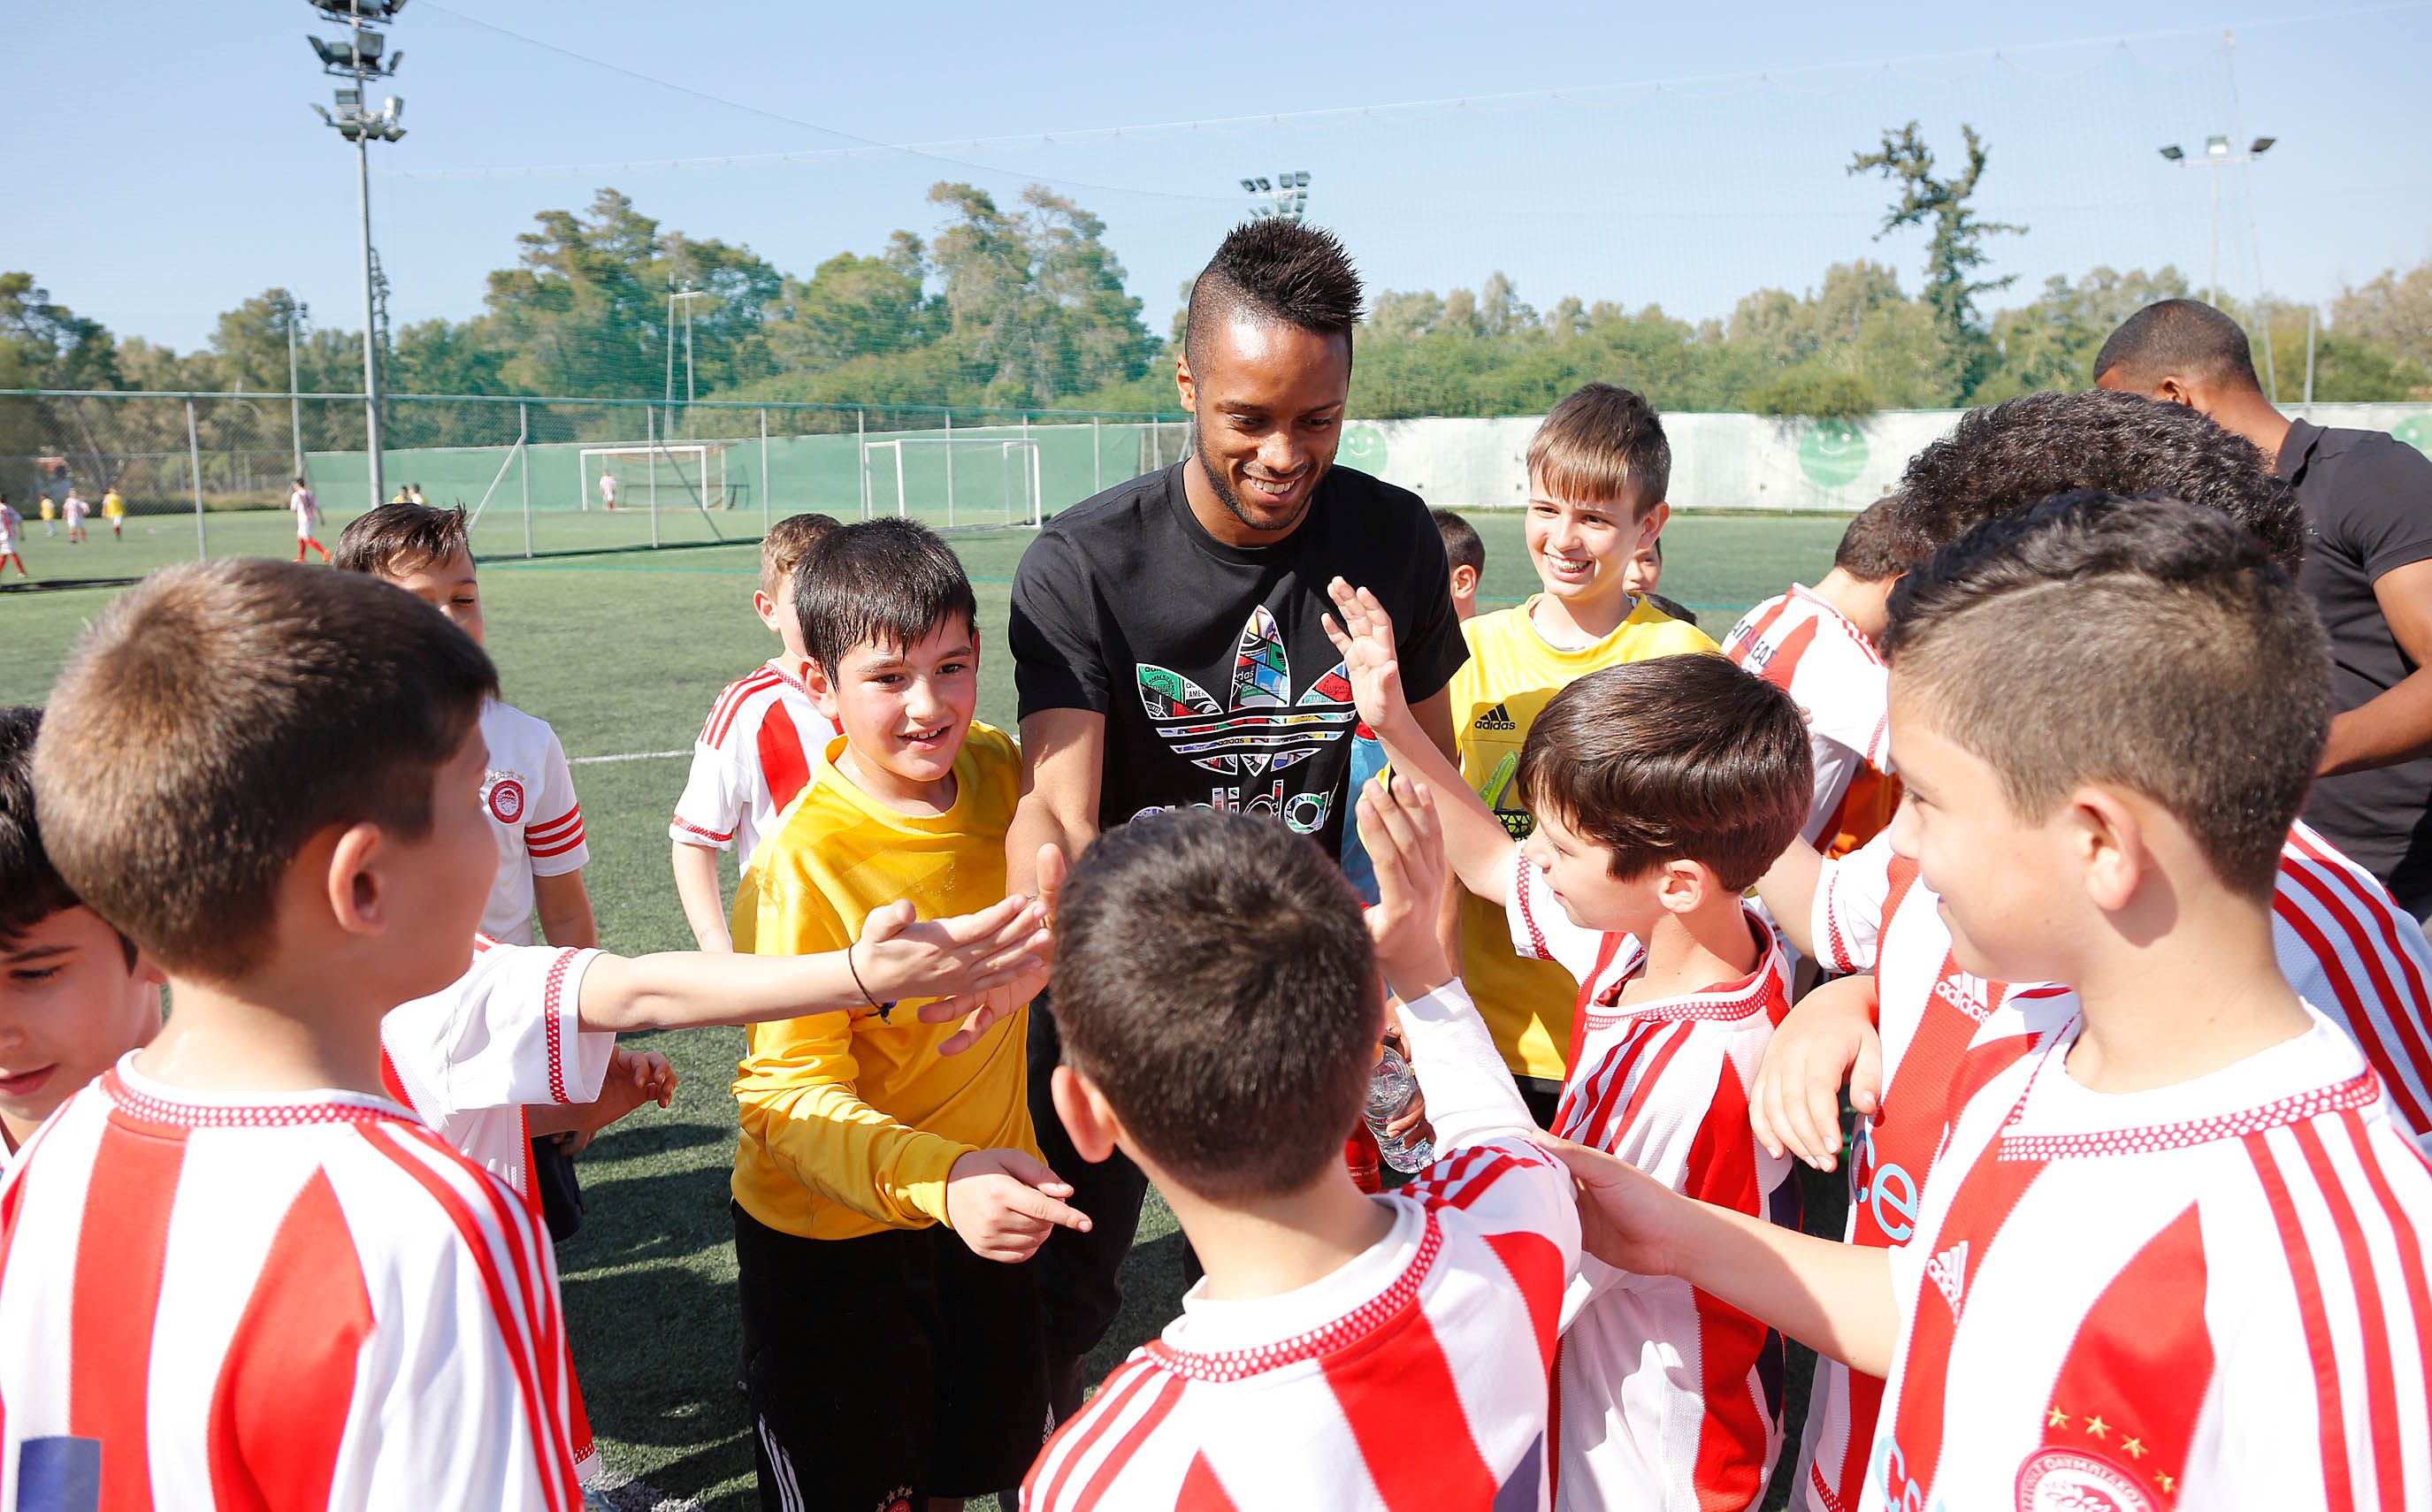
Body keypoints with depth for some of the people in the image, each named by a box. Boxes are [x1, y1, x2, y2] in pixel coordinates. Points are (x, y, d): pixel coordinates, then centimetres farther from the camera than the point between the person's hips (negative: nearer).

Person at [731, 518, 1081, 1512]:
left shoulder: (1000, 775, -8)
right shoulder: (800, 862, -25)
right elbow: (789, 1092, -27)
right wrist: (939, 1177, -42)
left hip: (983, 1197, 5)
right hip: (831, 1231, -5)